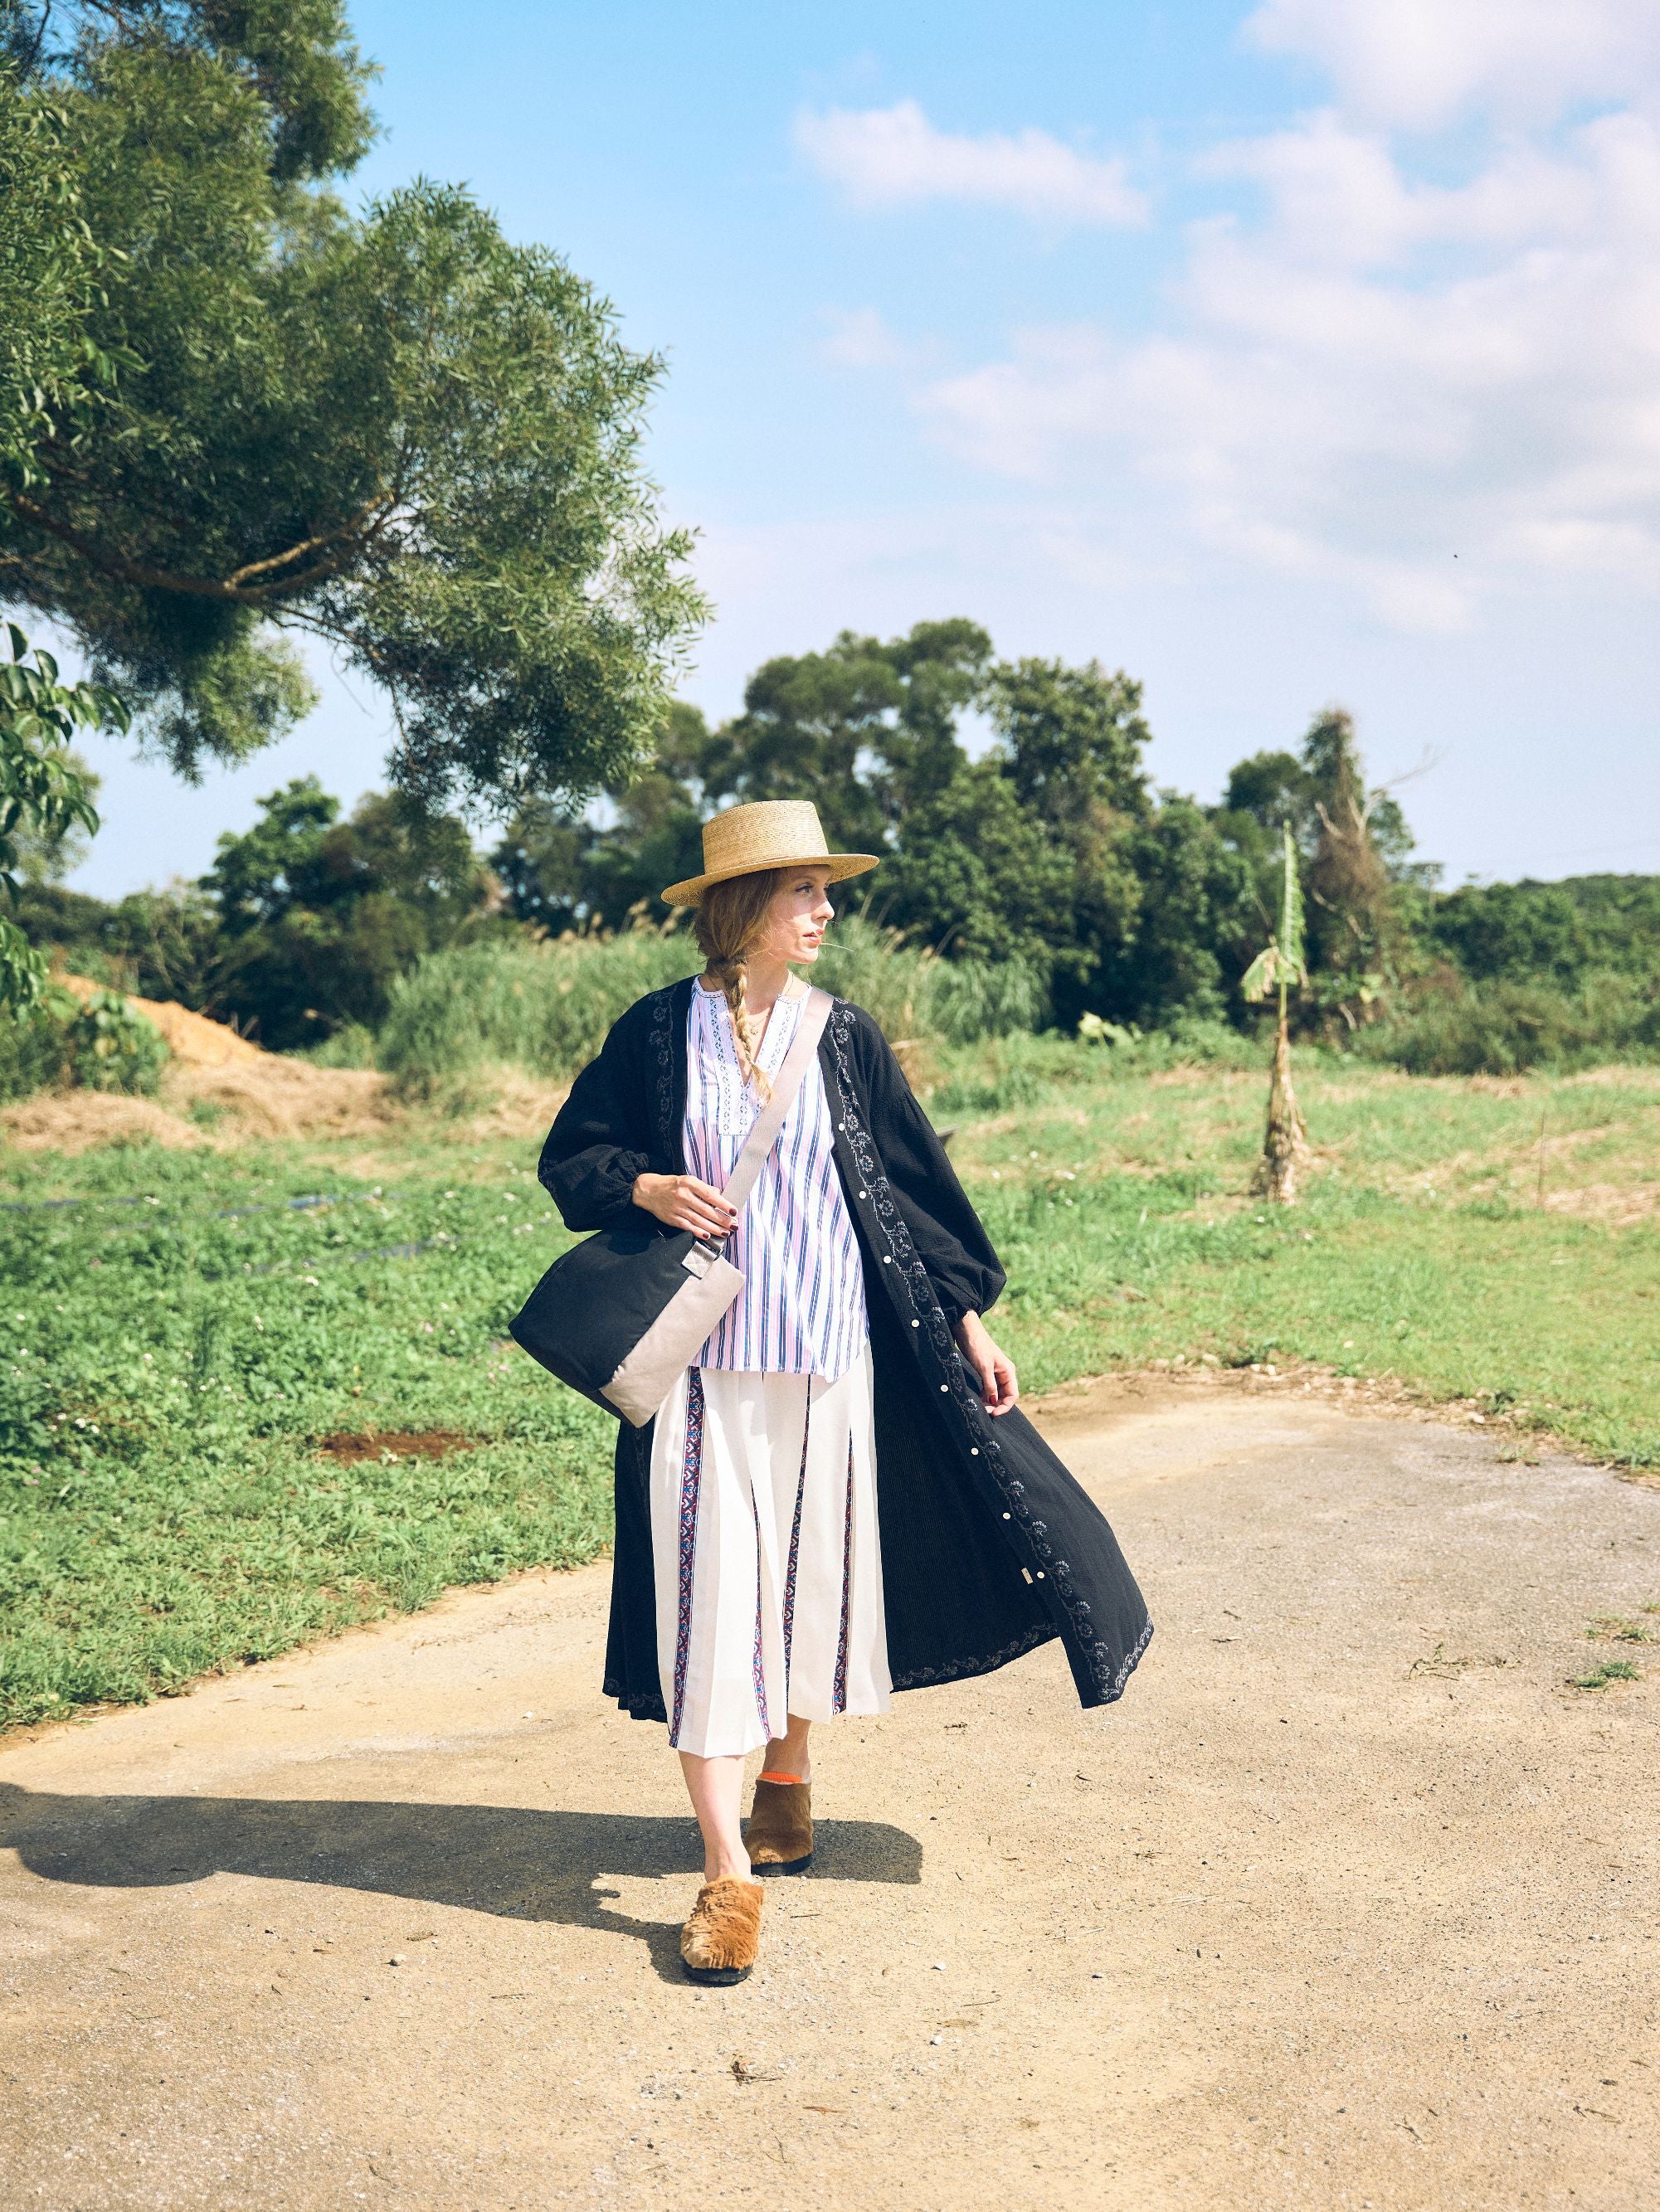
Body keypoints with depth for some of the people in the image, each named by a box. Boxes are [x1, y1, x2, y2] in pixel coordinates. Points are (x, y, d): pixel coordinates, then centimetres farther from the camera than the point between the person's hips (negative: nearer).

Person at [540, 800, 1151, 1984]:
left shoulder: (845, 1036, 3)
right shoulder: (659, 1031, 0)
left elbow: (918, 1177, 8)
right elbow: (569, 1155, 7)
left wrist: (968, 1317, 7)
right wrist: (647, 1187, -13)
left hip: (824, 1353, 2)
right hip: (703, 1356, -2)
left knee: (813, 1568, 11)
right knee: (708, 1585, -6)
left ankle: (788, 1776, 36)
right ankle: (728, 1872, -1)